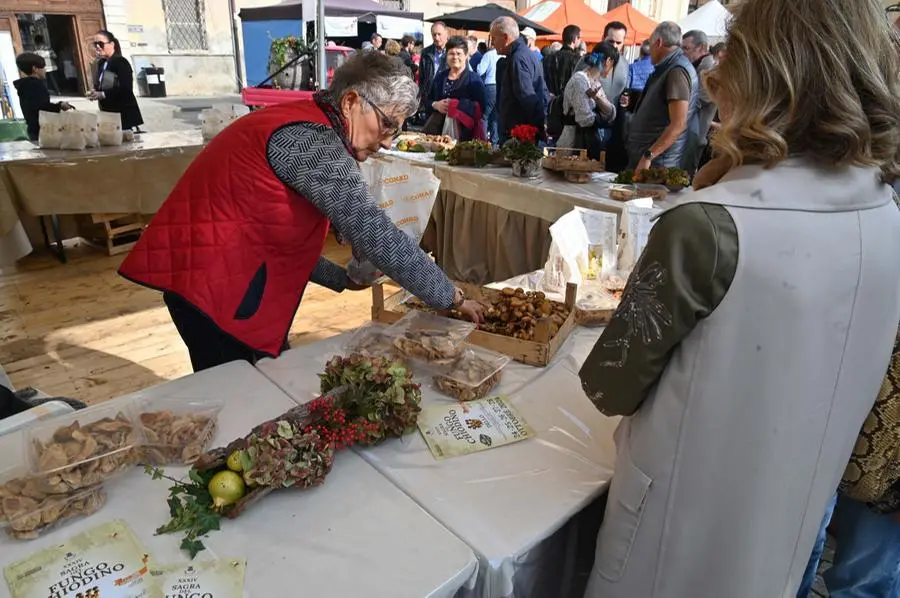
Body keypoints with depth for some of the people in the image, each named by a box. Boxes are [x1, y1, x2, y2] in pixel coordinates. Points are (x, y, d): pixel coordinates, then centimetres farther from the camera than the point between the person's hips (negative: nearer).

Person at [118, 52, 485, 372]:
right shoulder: (311, 139, -19)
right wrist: (451, 297, -15)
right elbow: (374, 234, -23)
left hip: (219, 277, 10)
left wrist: (342, 278, 9)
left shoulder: (300, 126, 12)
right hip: (213, 283, -10)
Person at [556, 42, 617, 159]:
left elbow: (611, 114, 2)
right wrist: (602, 117, -4)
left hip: (593, 144, 8)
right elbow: (585, 119, -23)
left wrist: (598, 98, -14)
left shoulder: (596, 81, 11)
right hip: (577, 144, -8)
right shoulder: (580, 80, -15)